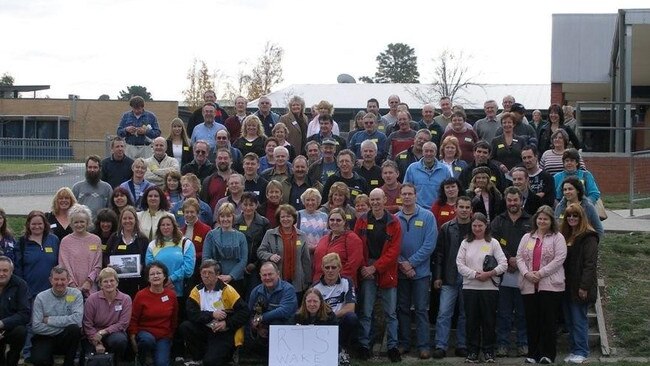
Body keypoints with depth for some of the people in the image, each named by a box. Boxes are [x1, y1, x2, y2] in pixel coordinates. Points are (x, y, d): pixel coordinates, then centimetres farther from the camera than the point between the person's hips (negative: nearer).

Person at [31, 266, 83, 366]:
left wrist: (49, 320, -15)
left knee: (74, 328, -32)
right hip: (45, 338, 0)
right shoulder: (41, 297, -3)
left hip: (66, 339, 1)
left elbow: (77, 319, -19)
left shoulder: (75, 294, -3)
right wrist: (64, 326, -14)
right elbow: (36, 327, -11)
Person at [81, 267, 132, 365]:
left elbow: (123, 324, -8)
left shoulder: (126, 299, -4)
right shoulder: (92, 299, -5)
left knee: (120, 340, -35)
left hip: (114, 333, 0)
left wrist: (103, 332, -17)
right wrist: (97, 344, -14)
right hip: (94, 335, 0)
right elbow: (87, 324, -6)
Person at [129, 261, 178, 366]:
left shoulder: (171, 295, -1)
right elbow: (133, 320, -3)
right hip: (145, 333, -1)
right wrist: (133, 341, -9)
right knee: (148, 340, -36)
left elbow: (174, 319, 13)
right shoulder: (141, 295, -8)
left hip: (164, 337, 1)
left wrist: (171, 335, 16)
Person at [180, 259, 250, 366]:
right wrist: (212, 315, -21)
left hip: (226, 332, -5)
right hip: (206, 330, 5)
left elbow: (244, 312, -11)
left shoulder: (227, 290, -9)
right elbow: (191, 314, -12)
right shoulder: (197, 291, 1)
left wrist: (227, 324, -20)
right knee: (184, 327, -20)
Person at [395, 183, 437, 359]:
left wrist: (411, 262, -13)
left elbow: (430, 244, -10)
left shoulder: (427, 216, -3)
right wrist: (402, 264, -12)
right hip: (400, 271, 2)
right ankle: (403, 343, 18)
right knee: (402, 308, 10)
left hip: (421, 271, -2)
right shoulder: (394, 219, 2)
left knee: (421, 309, -1)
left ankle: (424, 345, 2)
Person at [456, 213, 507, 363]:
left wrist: (489, 274, -16)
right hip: (469, 287, 1)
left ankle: (488, 351, 13)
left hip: (489, 287, -1)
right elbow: (460, 264, 0)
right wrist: (475, 275, -12)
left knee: (489, 320, 3)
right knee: (472, 320, 5)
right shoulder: (465, 243, 8)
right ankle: (472, 351, 14)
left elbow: (503, 264, -3)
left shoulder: (493, 243, 3)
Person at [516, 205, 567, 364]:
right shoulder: (527, 237, 16)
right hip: (529, 285, 4)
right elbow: (520, 257, 9)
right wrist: (526, 273, -9)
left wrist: (540, 273, -14)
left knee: (549, 320, -2)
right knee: (532, 320, 6)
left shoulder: (557, 238, 2)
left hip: (550, 285, -4)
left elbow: (559, 259, -8)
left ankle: (548, 354, 5)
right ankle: (533, 354, 13)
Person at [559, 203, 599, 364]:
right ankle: (574, 350, 18)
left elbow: (590, 264, -15)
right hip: (566, 286, 8)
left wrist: (584, 286, -19)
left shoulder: (588, 237, -9)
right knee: (569, 320, 11)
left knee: (579, 320, -4)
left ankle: (581, 352, 4)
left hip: (579, 287, -8)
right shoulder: (564, 235, 15)